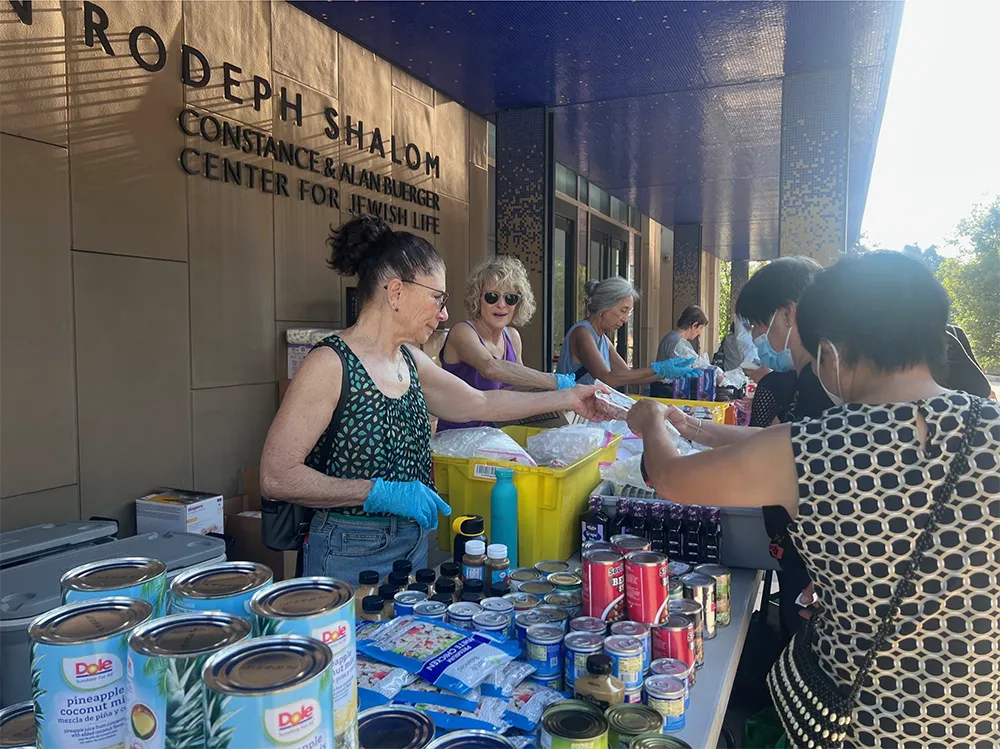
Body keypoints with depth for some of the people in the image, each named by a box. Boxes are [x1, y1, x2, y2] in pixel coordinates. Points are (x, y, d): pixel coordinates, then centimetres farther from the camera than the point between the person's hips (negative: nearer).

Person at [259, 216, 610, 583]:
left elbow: (481, 403, 16)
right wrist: (381, 492, -25)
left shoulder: (410, 361, 5)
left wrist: (567, 398, 15)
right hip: (349, 555, -7)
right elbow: (276, 477, -20)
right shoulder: (330, 364, -18)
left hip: (414, 544, 7)